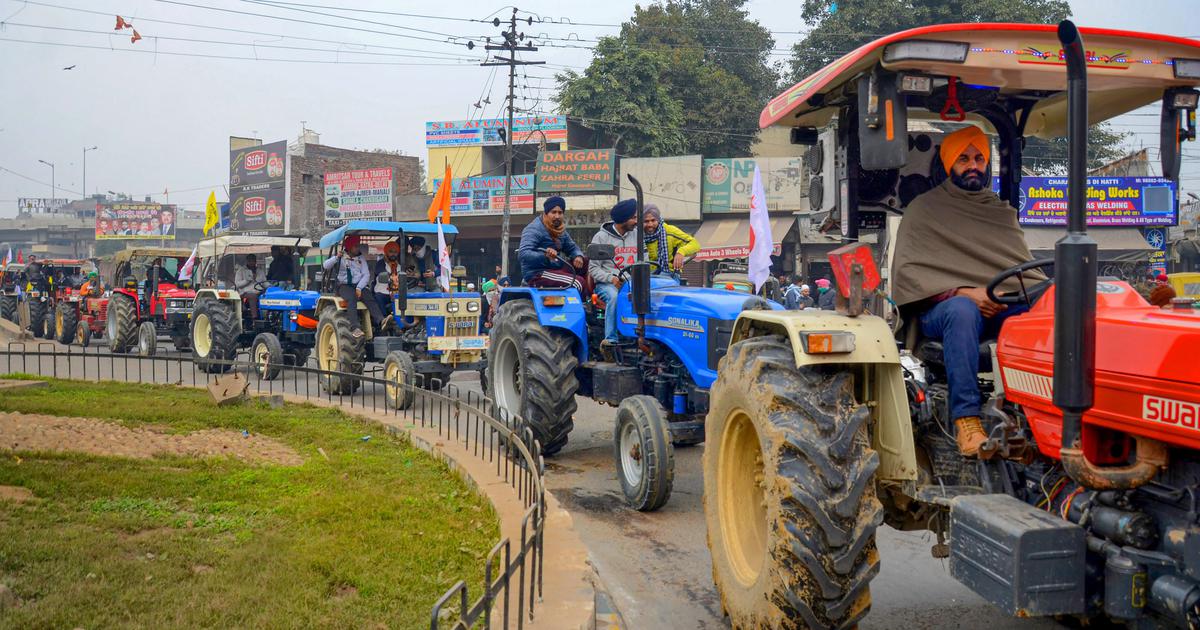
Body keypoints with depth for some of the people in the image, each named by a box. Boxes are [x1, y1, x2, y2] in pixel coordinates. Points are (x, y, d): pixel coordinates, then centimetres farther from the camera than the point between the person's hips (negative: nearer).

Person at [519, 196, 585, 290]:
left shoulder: (560, 231, 12)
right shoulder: (534, 229, -15)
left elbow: (572, 248, 19)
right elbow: (522, 254, -27)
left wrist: (578, 256, -7)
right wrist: (545, 256, -45)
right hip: (536, 275, -9)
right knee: (578, 282, -24)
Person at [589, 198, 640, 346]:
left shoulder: (637, 235, 14)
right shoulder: (601, 237, 1)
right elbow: (593, 268, -2)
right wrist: (611, 278, -17)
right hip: (606, 283, -3)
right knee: (614, 296, -37)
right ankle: (611, 339, -32)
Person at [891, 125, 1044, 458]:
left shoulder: (1003, 213, 25)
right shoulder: (925, 210, 10)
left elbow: (1024, 268, 20)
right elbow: (908, 271, -1)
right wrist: (961, 292, -14)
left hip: (1004, 306, 4)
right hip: (942, 307, -4)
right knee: (962, 311, -41)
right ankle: (966, 418, -41)